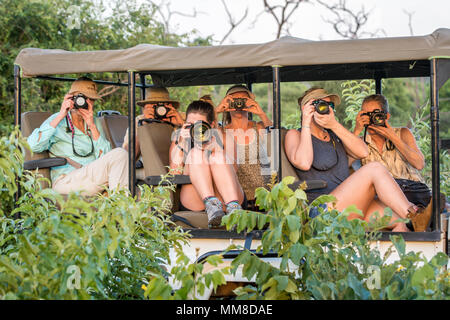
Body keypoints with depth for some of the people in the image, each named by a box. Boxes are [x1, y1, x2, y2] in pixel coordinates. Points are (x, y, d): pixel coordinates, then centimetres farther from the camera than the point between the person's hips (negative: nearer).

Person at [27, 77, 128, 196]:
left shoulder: (93, 122, 19)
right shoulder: (58, 121, 4)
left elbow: (105, 156, 5)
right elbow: (34, 145, -15)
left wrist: (92, 126, -6)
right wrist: (60, 116, -14)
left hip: (93, 179, 5)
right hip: (65, 181, -5)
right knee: (119, 154, -21)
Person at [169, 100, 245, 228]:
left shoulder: (221, 138, 21)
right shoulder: (179, 141, 22)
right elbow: (174, 174, 5)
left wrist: (214, 146, -12)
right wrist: (180, 144, -5)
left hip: (226, 197, 0)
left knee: (218, 155, -20)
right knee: (196, 152, -16)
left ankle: (233, 208, -44)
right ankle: (211, 204, -43)